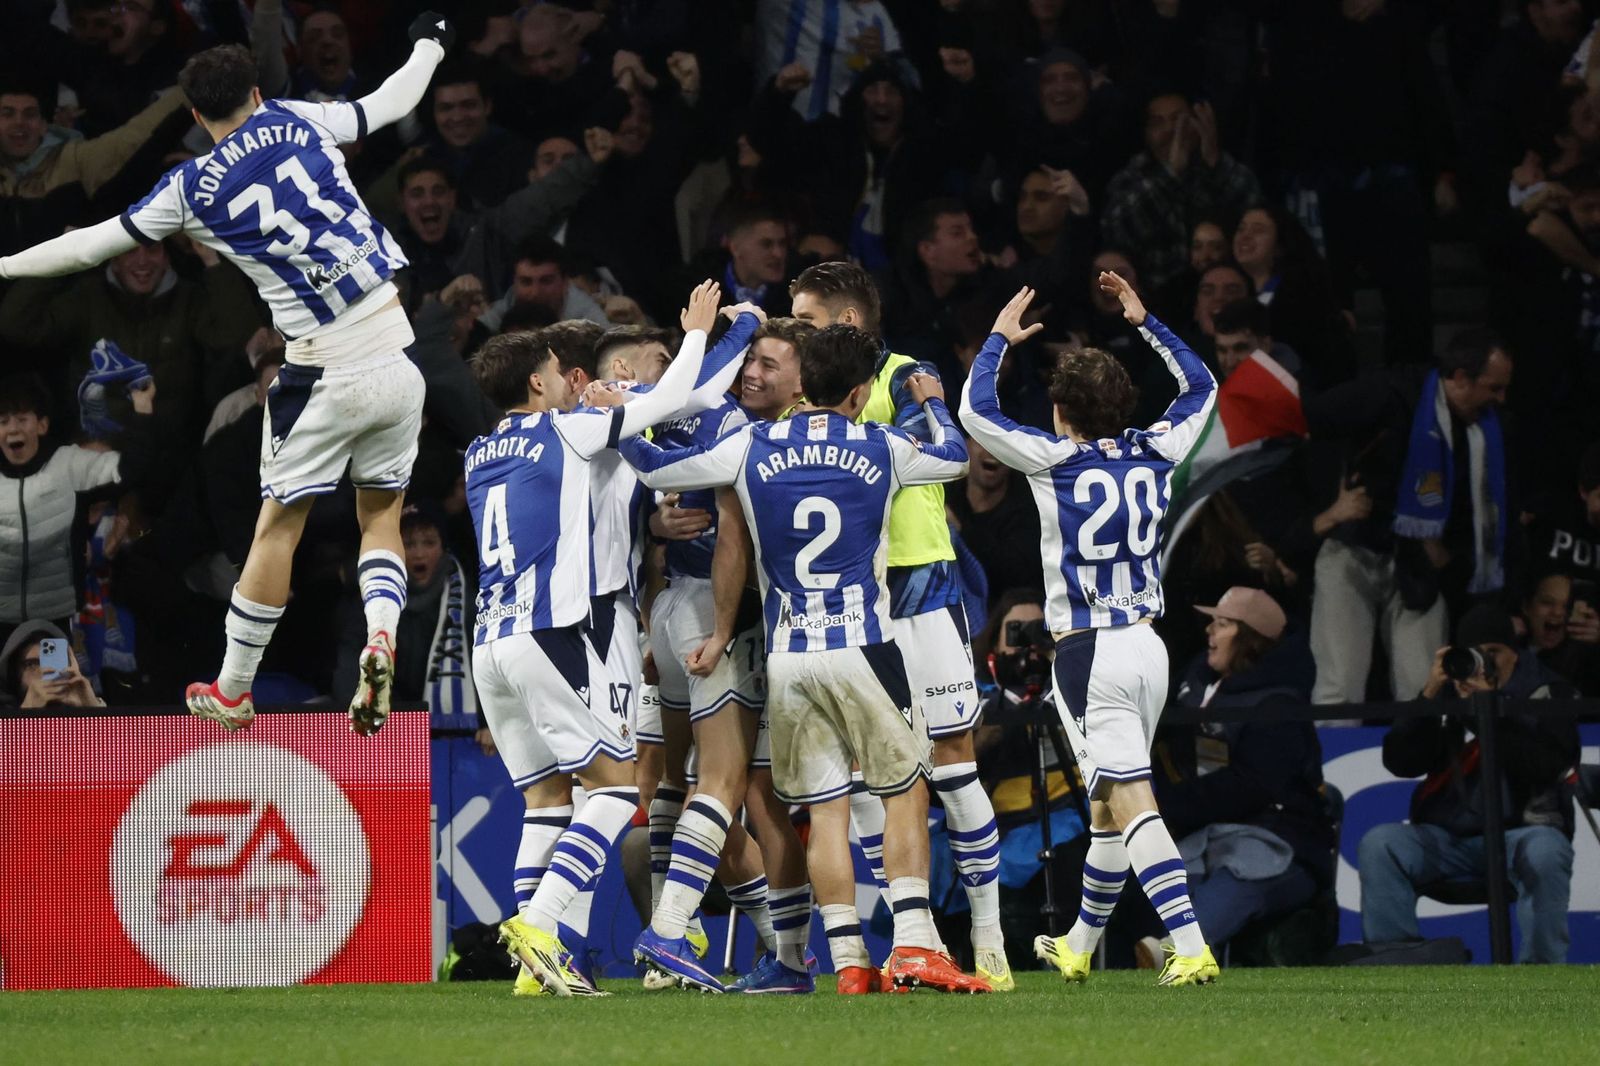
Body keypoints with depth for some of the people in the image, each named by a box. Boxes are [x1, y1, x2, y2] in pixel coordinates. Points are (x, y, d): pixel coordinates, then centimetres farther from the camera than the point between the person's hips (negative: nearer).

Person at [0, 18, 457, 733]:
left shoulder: (192, 190, 0)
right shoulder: (297, 122, 4)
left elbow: (92, 245, 7)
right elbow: (388, 103, 19)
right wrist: (430, 45, 39)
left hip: (325, 373, -3)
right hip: (398, 363, 3)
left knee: (279, 526, 10)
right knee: (381, 517, 16)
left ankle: (232, 691, 19)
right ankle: (381, 633, -11)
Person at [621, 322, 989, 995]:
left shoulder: (751, 448, 3)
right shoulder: (882, 449, 2)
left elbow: (655, 469, 9)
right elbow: (954, 458, 23)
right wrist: (932, 403, 42)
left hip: (787, 657, 2)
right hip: (863, 649, -2)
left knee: (824, 809, 5)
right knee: (905, 792, 7)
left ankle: (848, 960, 0)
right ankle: (913, 946, -5)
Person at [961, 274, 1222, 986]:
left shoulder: (1056, 460, -8)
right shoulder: (1154, 453, 6)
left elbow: (976, 411, -1)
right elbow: (1201, 387, 24)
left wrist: (1001, 338, 12)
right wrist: (1144, 322, 28)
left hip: (1088, 653, -6)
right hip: (1147, 645, 6)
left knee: (1132, 803, -13)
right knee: (1108, 804, 19)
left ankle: (1192, 950, -25)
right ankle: (1078, 947, 33)